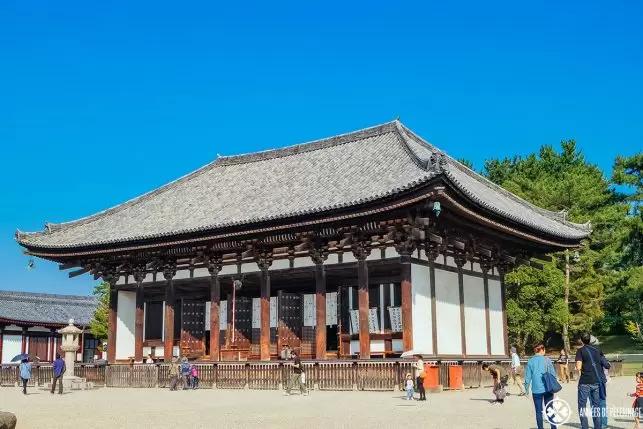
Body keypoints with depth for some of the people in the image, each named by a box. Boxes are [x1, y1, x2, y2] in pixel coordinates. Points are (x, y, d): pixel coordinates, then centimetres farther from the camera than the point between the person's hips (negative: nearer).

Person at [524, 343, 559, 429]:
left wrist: (526, 389, 7)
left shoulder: (530, 361, -2)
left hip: (536, 390, 0)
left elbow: (528, 377, -1)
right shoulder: (547, 360, -2)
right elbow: (553, 374, -1)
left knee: (539, 412, 8)